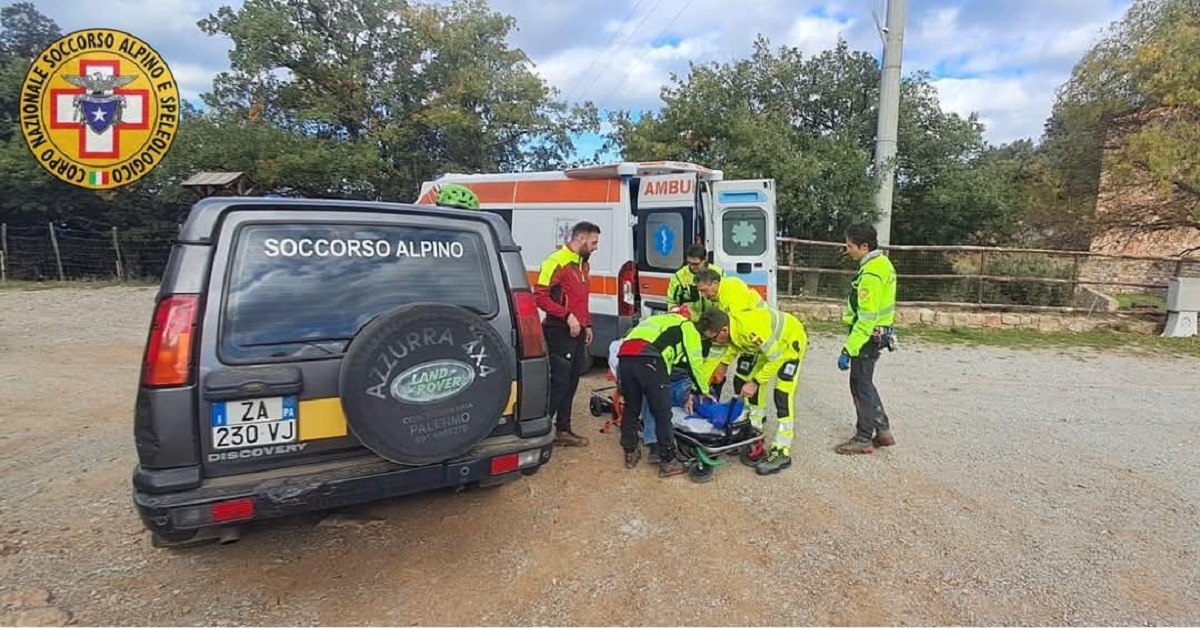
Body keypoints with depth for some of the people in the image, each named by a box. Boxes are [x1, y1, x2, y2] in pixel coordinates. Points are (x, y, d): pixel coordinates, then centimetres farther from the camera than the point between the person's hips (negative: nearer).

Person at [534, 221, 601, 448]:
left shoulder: (583, 263, 15)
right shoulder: (557, 262, -14)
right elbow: (540, 296, -19)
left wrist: (587, 325, 17)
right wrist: (567, 316, -23)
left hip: (577, 333, 9)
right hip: (559, 332, -9)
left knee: (571, 383, 13)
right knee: (559, 383, -7)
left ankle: (563, 430, 23)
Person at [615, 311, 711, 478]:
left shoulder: (661, 321, 42)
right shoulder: (688, 327, 22)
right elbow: (695, 362, 14)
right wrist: (700, 391, 27)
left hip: (624, 356, 7)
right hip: (649, 360, -7)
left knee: (631, 408, 22)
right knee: (662, 414, 6)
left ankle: (630, 453, 33)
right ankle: (668, 462, 14)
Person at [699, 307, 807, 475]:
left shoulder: (751, 330, -42)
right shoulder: (730, 327, -18)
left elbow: (776, 359, -30)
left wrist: (755, 382, -28)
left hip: (792, 340, -8)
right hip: (771, 342, 8)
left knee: (782, 397, -12)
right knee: (755, 391, 7)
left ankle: (782, 453, -4)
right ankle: (755, 441, 18)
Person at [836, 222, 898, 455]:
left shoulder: (871, 275, -23)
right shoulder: (882, 262, 8)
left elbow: (866, 319, -26)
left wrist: (848, 349, -25)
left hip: (868, 336, -10)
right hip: (879, 332, 10)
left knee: (861, 386, 1)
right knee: (865, 384, 19)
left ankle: (864, 440, 12)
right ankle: (883, 431, 27)